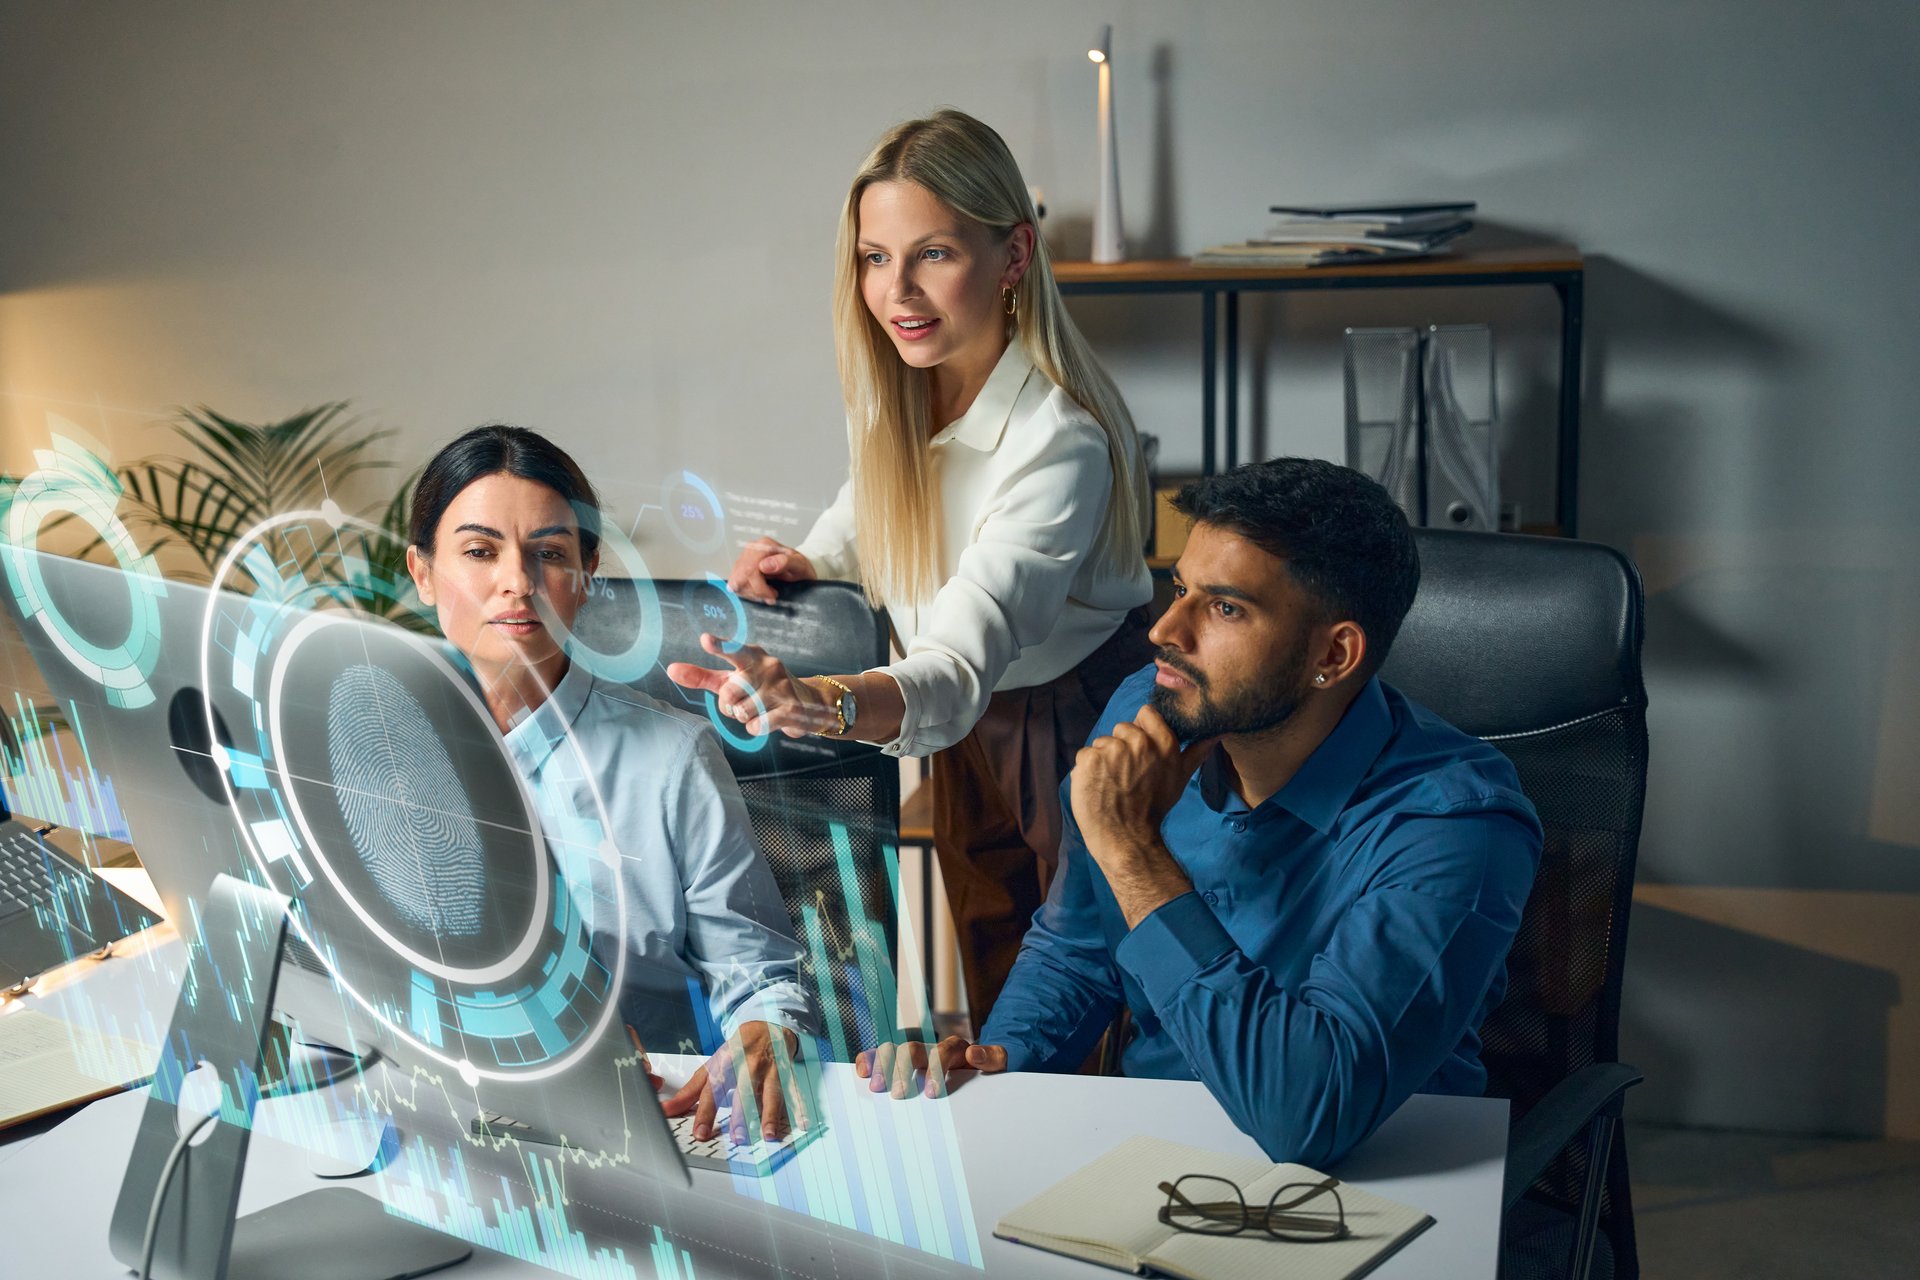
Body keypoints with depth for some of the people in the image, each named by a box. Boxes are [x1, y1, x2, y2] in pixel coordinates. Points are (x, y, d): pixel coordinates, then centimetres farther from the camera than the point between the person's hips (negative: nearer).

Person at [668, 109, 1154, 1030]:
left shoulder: (1061, 440, -34)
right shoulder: (896, 386, -10)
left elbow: (967, 659, -46)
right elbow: (874, 508, 11)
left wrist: (823, 703, -65)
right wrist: (806, 565, -12)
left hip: (1078, 723, -6)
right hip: (972, 739, 7)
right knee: (994, 1012, 20)